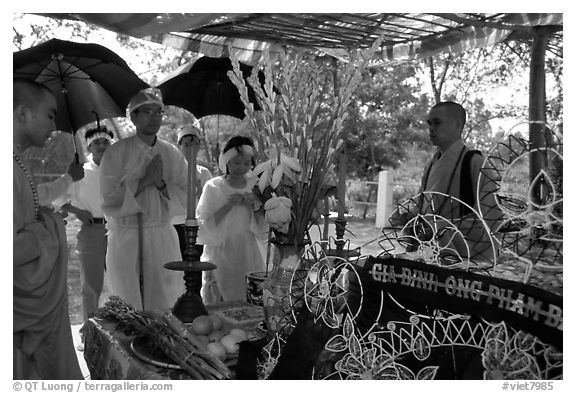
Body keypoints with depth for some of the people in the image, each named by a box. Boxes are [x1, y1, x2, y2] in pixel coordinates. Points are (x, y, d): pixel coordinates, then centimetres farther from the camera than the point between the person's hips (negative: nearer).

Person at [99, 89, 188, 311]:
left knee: (165, 305, 5)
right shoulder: (116, 153, -2)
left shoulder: (173, 154, 7)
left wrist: (161, 184, -12)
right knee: (128, 308, 5)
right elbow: (110, 199, -8)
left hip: (163, 238, 3)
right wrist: (144, 181, -14)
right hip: (126, 237, -2)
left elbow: (185, 198, 4)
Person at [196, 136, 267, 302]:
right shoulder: (213, 187, -4)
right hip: (221, 256, -2)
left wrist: (256, 207, -11)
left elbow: (264, 229, 6)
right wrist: (228, 206, -19)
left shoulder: (255, 185, 5)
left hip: (250, 256, 3)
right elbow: (204, 228, -10)